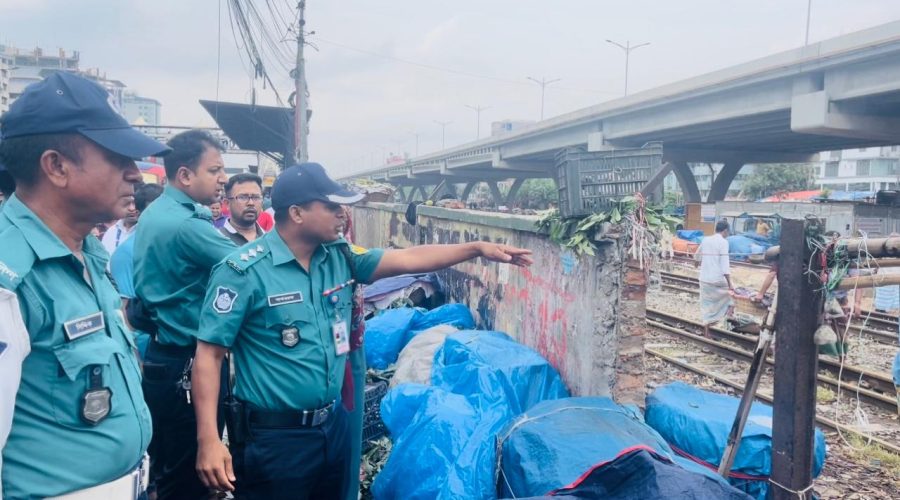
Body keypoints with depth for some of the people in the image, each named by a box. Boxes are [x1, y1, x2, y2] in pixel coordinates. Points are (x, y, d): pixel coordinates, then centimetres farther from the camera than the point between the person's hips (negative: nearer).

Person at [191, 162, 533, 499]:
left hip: (333, 424, 6)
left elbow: (407, 259, 1)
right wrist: (208, 439, -23)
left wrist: (477, 248, -5)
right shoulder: (244, 270, -17)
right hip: (274, 437, -6)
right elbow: (209, 353, -17)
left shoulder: (340, 256, 0)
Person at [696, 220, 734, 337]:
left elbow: (696, 256, 22)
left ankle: (706, 332, 14)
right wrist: (730, 284, -17)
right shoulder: (723, 242, -10)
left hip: (704, 278, 6)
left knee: (706, 304, 12)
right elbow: (725, 264, -17)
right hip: (718, 279, -6)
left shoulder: (705, 240, 7)